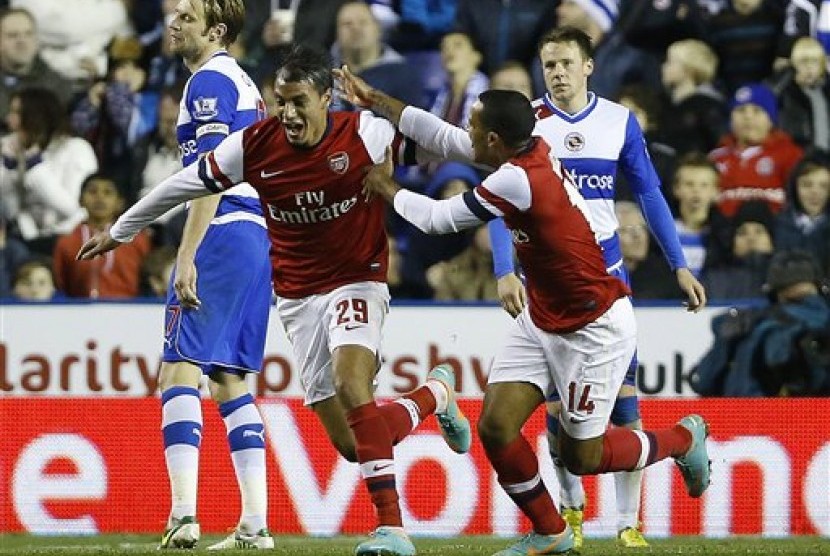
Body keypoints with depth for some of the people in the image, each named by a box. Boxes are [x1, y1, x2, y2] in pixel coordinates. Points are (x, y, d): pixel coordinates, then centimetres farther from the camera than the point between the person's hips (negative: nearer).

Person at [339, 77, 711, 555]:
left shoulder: (518, 179, -30)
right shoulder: (534, 149, -6)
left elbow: (438, 219, -17)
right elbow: (445, 139, 8)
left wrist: (387, 188, 0)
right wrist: (375, 101, 12)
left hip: (594, 330, -8)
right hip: (542, 320, 8)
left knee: (581, 457, 4)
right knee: (495, 428, -1)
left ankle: (684, 438, 27)